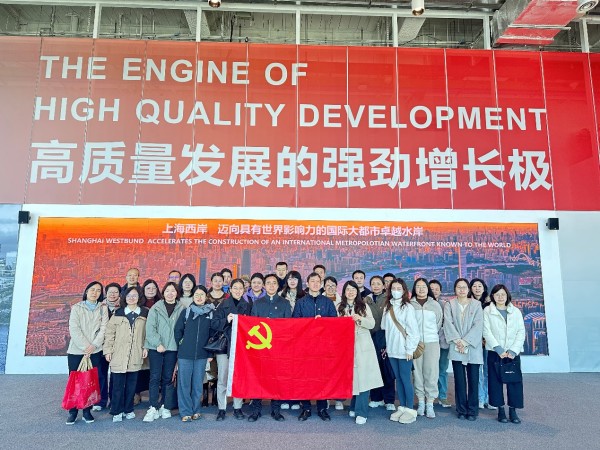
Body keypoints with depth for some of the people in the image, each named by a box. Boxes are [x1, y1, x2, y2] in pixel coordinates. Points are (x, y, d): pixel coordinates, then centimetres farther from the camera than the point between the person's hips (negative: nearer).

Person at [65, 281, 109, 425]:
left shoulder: (103, 308, 6)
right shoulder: (76, 308, 3)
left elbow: (103, 329, -1)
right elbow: (74, 329, -5)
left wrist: (93, 346, -13)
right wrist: (85, 347, -13)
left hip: (95, 352, 1)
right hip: (76, 351, -1)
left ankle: (87, 411, 15)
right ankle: (73, 412, 13)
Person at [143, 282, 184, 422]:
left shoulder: (181, 309, 3)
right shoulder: (156, 308, 0)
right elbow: (150, 328, -5)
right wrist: (158, 343, -12)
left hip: (172, 348, 1)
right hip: (155, 347, -1)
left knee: (168, 378, 9)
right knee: (155, 377, -2)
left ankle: (164, 406, 21)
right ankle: (153, 408, 4)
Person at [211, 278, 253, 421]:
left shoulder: (248, 306, 10)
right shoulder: (223, 305, 4)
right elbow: (213, 324, -3)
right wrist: (227, 320, -17)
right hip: (224, 345, -1)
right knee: (222, 378, 1)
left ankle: (237, 408, 16)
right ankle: (221, 409, 12)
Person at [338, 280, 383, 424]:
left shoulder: (364, 306, 5)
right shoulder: (340, 307, 9)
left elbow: (372, 324, -2)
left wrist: (360, 319, -17)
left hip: (362, 346, -1)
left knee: (362, 377, -7)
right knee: (350, 377, 5)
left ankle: (361, 412, -3)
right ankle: (354, 406, 22)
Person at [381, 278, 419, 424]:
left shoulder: (407, 307, -9)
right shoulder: (387, 307, 8)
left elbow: (413, 330, -10)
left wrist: (410, 349, -11)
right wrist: (387, 346, 8)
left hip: (404, 350, -5)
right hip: (392, 350, 5)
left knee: (405, 379, 1)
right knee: (398, 378, 12)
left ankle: (410, 410, 13)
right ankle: (402, 407, 22)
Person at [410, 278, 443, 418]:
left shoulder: (435, 305, 7)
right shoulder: (410, 304, 2)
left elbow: (439, 324, 13)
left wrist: (433, 336, 11)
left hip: (432, 342, 1)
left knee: (431, 372, -2)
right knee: (417, 372, 3)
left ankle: (430, 404, 6)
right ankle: (421, 402, 15)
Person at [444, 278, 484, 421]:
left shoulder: (476, 305, 4)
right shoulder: (449, 305, 7)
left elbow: (478, 325, -5)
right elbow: (448, 323, -3)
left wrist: (465, 341, -12)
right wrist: (457, 340, -14)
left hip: (473, 347, 0)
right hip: (456, 348, 0)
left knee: (473, 379, 3)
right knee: (459, 380, 4)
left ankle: (472, 410, 15)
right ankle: (461, 410, 15)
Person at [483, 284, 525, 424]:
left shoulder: (516, 311, 9)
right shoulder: (487, 311, 3)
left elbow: (521, 332, 3)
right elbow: (487, 332, -4)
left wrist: (513, 351, -8)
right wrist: (499, 349, -13)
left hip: (513, 352, 1)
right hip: (495, 352, -1)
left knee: (514, 381, -1)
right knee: (496, 381, 1)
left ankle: (513, 410, 12)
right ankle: (501, 410, 13)